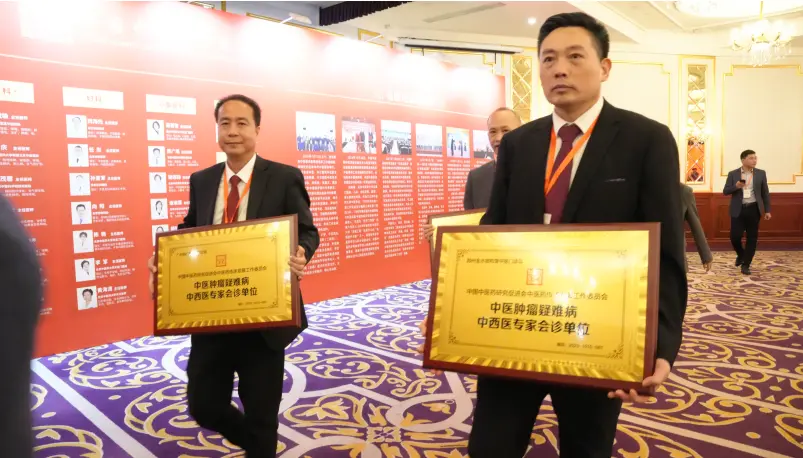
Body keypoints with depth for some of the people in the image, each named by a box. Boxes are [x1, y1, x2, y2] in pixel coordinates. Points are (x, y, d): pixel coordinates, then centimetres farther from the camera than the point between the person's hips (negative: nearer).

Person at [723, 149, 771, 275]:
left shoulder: (761, 173, 5)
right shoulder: (733, 174, 0)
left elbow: (765, 193, 8)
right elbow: (725, 191, -1)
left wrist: (767, 210, 5)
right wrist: (736, 186, -20)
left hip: (754, 209, 1)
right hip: (738, 210, -1)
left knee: (752, 238, 2)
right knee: (735, 236, -5)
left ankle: (746, 264, 11)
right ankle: (741, 255, 26)